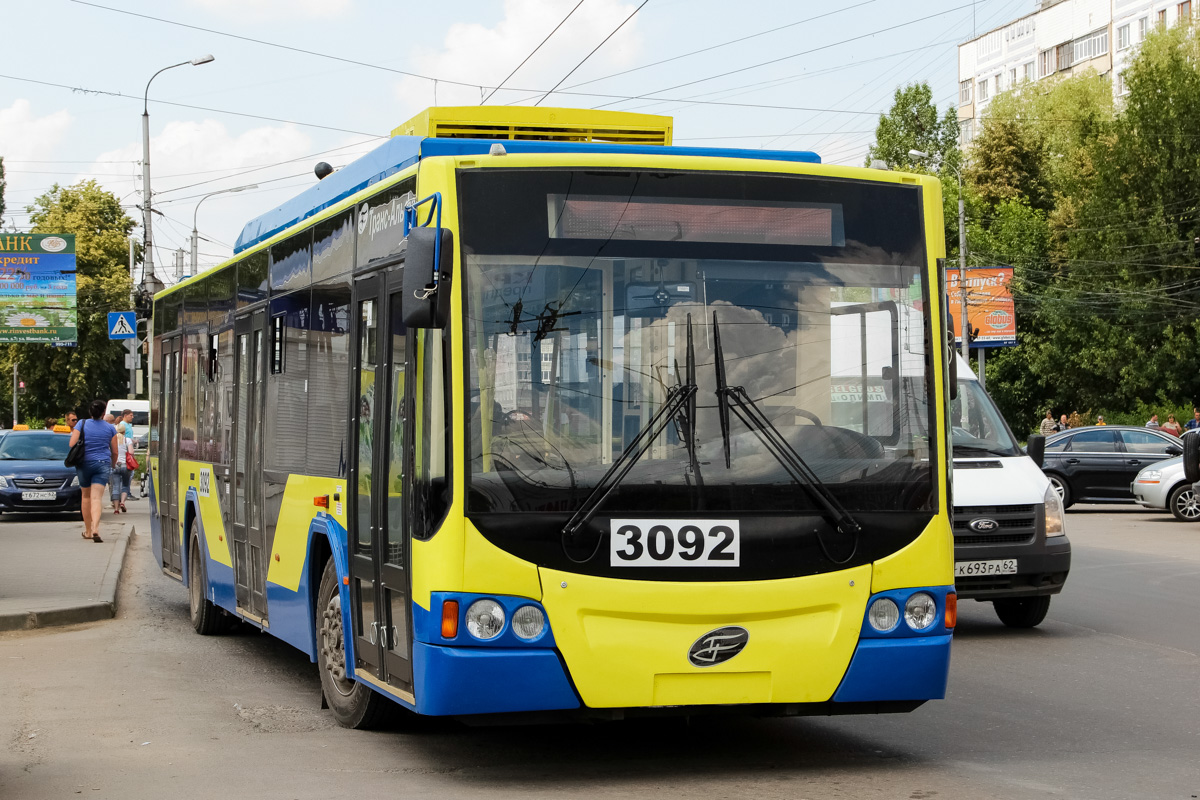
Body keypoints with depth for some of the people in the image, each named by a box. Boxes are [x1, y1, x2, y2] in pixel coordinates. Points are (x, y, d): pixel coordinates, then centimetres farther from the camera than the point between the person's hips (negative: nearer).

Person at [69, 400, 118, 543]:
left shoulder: (82, 424, 0)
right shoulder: (110, 428, 3)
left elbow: (72, 444, -6)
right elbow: (114, 452, 6)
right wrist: (113, 465, 24)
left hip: (84, 463, 1)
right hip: (103, 464, -1)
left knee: (86, 496, 17)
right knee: (97, 498, -8)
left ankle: (88, 531, 24)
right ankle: (95, 528, -28)